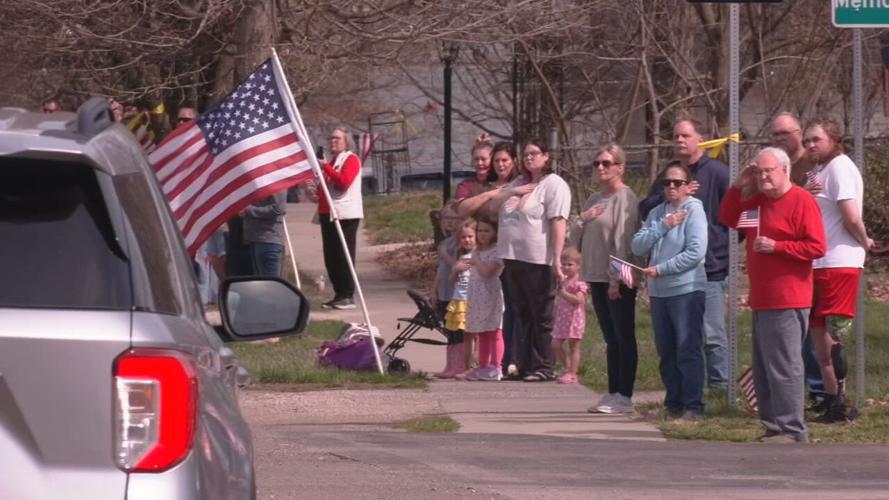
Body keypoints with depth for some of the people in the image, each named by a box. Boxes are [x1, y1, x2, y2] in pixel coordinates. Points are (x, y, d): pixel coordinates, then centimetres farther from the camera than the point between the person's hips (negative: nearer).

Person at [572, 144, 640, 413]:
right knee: (611, 339, 10)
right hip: (597, 277, 8)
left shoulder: (625, 198, -9)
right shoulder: (594, 199, 16)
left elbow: (622, 240, -14)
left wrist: (616, 279, -18)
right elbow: (576, 239, 18)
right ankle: (613, 393, 13)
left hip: (619, 280, -8)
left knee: (623, 338, -4)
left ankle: (624, 396, -4)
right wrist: (582, 220, -3)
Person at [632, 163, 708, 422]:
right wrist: (663, 226, -9)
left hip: (687, 290, -6)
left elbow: (696, 252, -15)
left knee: (688, 351, -8)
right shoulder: (656, 213, 11)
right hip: (659, 292, 6)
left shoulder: (693, 210, -5)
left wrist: (661, 269, -13)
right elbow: (637, 246, 3)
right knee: (667, 353, 11)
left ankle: (693, 407, -7)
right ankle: (674, 404, 19)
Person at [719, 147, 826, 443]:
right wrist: (739, 187, 9)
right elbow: (728, 219, 22)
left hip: (787, 303, -9)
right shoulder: (757, 200, 15)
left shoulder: (801, 201, -10)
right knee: (763, 370, 11)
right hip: (761, 300, 9)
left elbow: (817, 247, -15)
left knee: (783, 367, -11)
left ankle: (792, 431, -9)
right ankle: (773, 427, 16)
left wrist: (776, 246, -19)